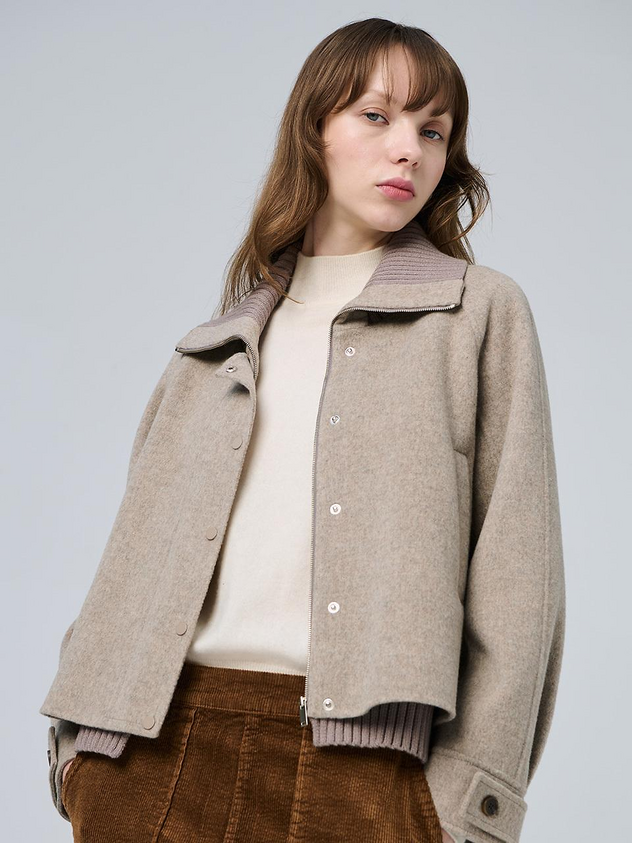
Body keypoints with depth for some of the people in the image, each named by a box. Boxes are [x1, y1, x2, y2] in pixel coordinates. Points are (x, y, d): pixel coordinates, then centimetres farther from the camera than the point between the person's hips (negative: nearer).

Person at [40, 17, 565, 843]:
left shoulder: (483, 310, 7)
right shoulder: (222, 337, 18)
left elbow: (514, 567, 0)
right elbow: (144, 537, 15)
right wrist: (80, 728, 4)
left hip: (358, 759, -3)